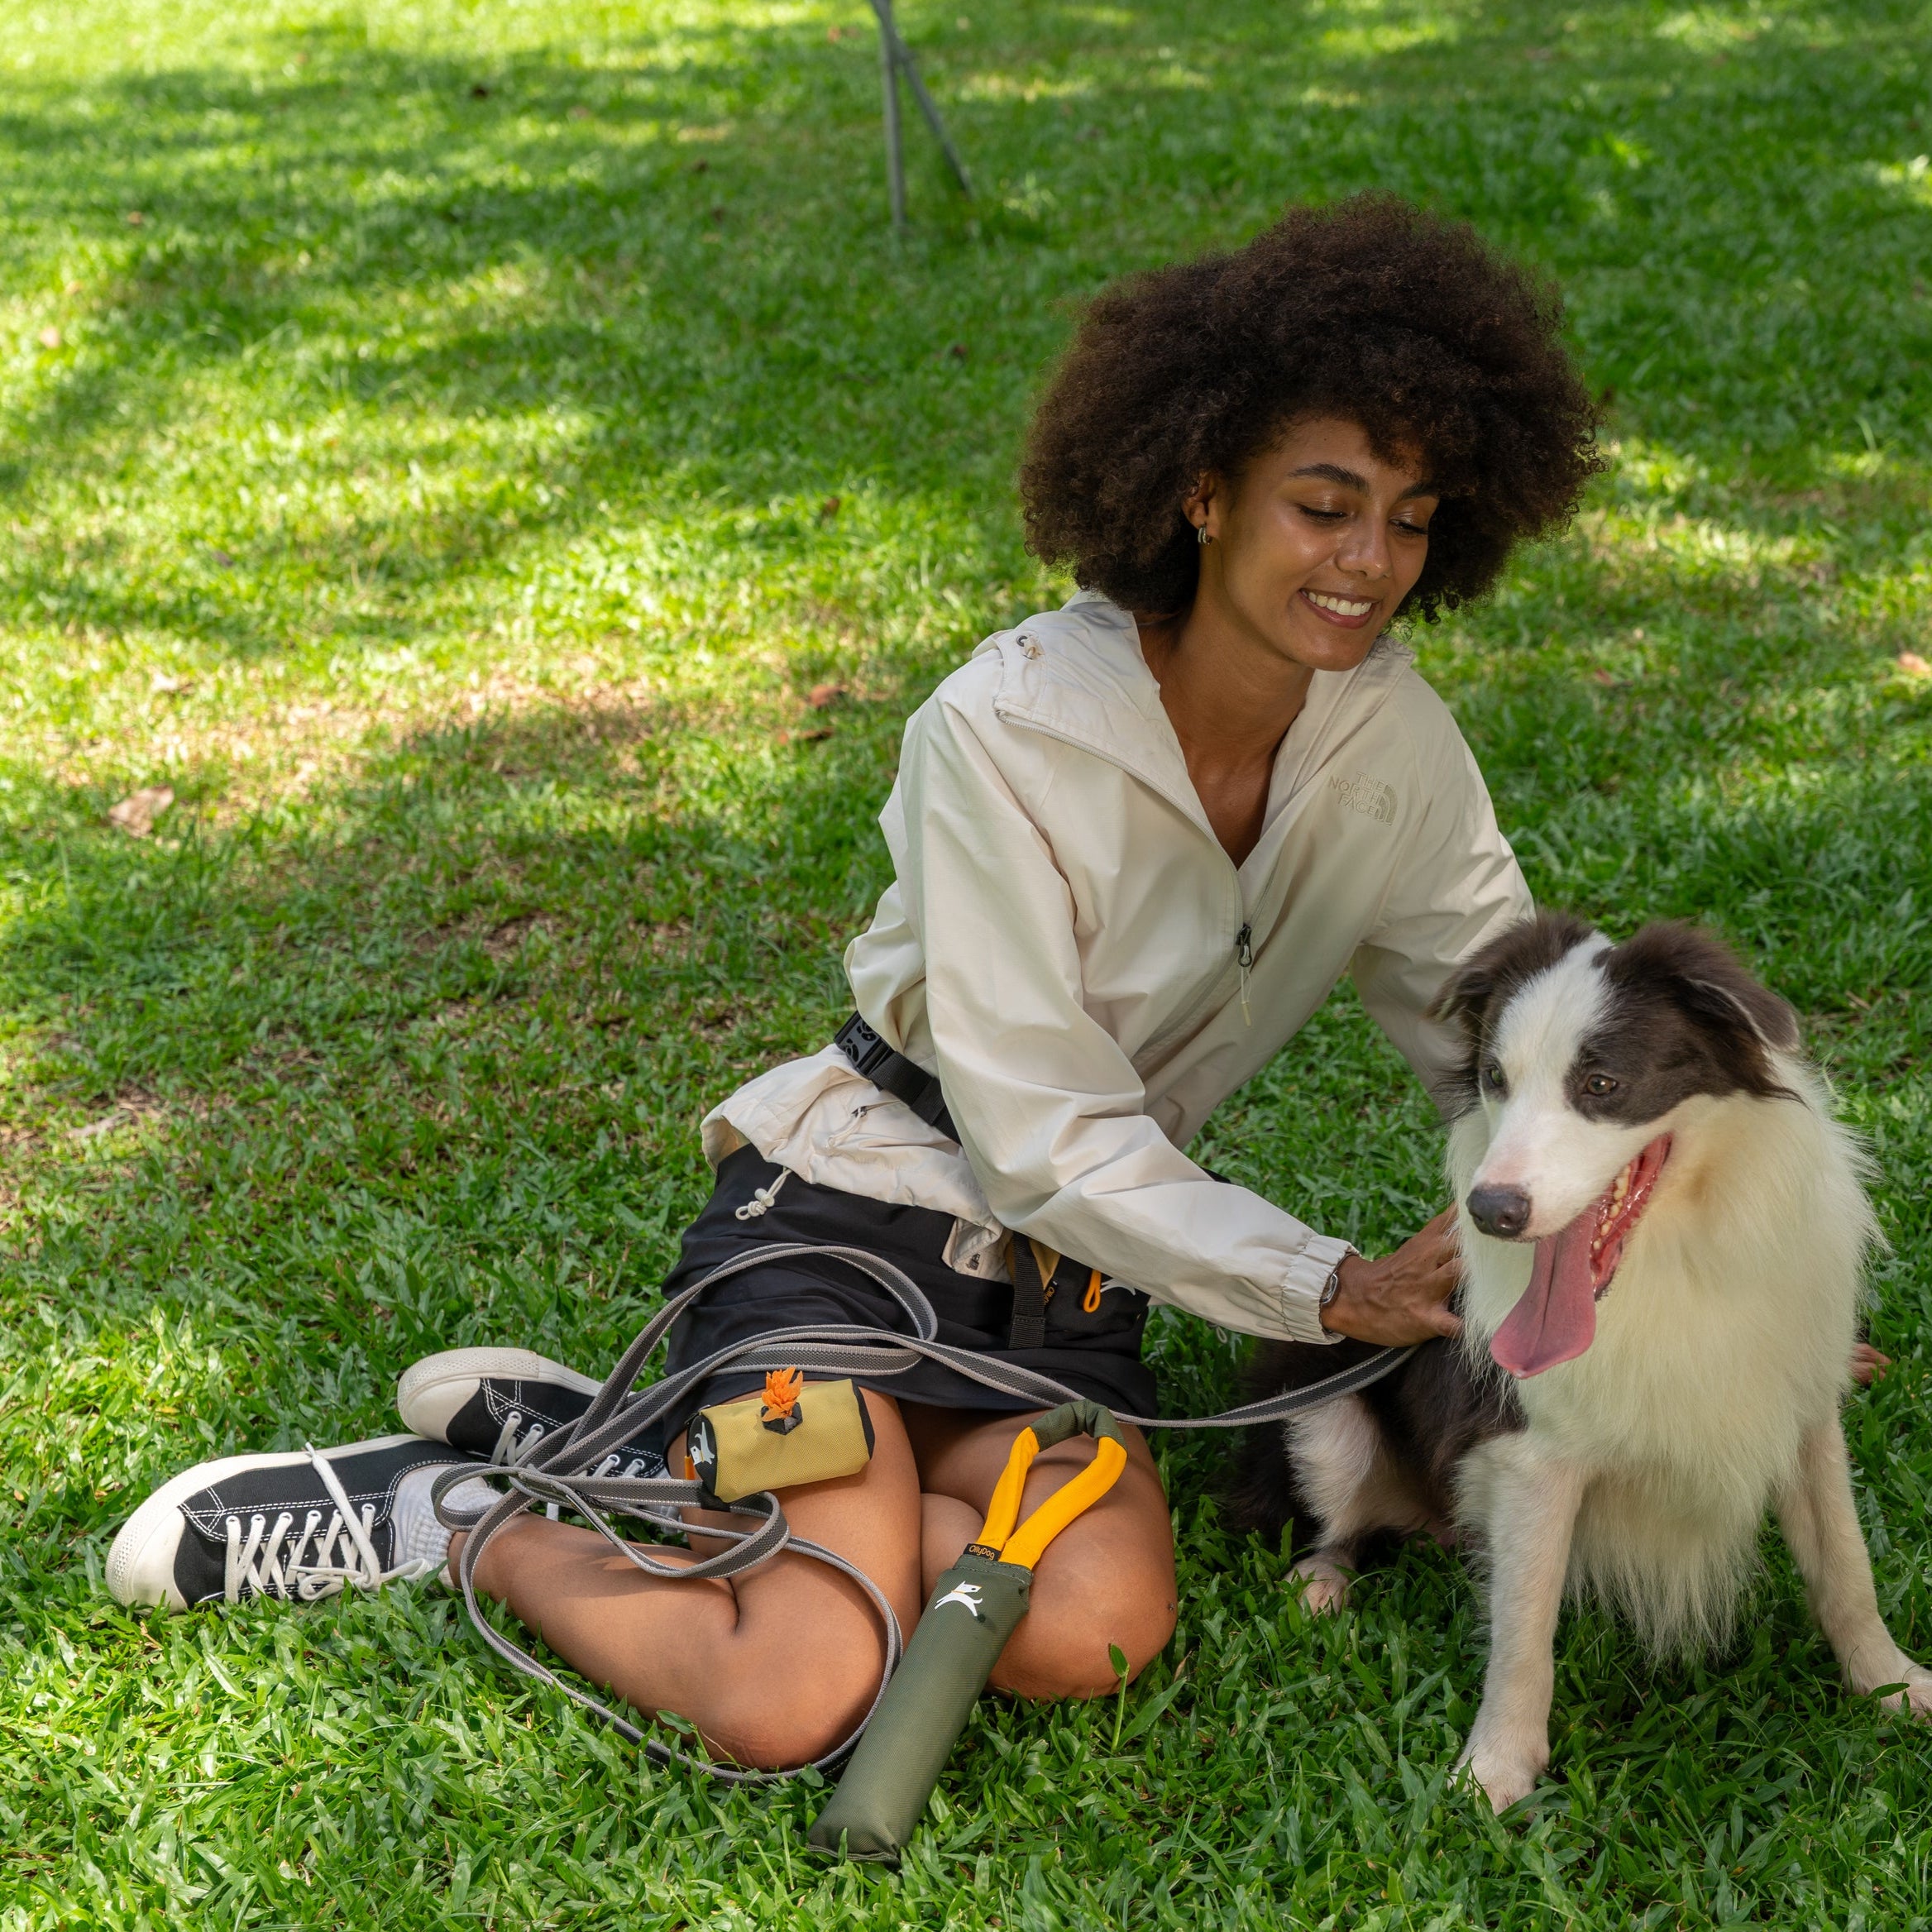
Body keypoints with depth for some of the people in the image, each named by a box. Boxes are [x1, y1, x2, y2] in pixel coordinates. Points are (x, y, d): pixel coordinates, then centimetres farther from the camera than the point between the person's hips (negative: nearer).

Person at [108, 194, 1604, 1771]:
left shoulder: (1392, 737, -3)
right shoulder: (1007, 732, -21)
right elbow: (1050, 1138, -20)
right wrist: (1330, 1289, -26)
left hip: (1067, 1283, 6)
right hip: (857, 1210, -6)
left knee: (1094, 1629, -25)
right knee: (793, 1704, -25)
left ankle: (595, 1446, -3)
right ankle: (435, 1515, 3)